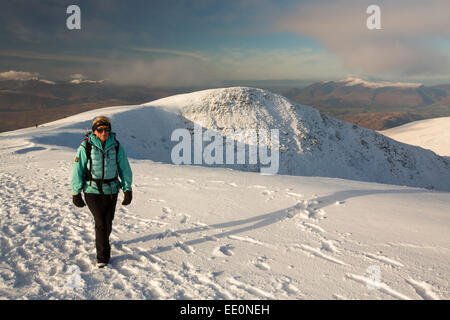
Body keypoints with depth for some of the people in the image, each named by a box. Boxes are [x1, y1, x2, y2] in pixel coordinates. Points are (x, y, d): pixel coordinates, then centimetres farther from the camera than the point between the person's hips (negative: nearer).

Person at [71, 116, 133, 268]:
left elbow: (125, 169, 4)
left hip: (111, 191, 3)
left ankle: (102, 241, 43)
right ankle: (103, 257, 5)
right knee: (100, 222, -9)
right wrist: (76, 193, -2)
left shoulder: (116, 146, -2)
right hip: (92, 191, -3)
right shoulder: (86, 147, -9)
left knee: (108, 222, 11)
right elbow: (78, 170, -3)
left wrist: (128, 190, 2)